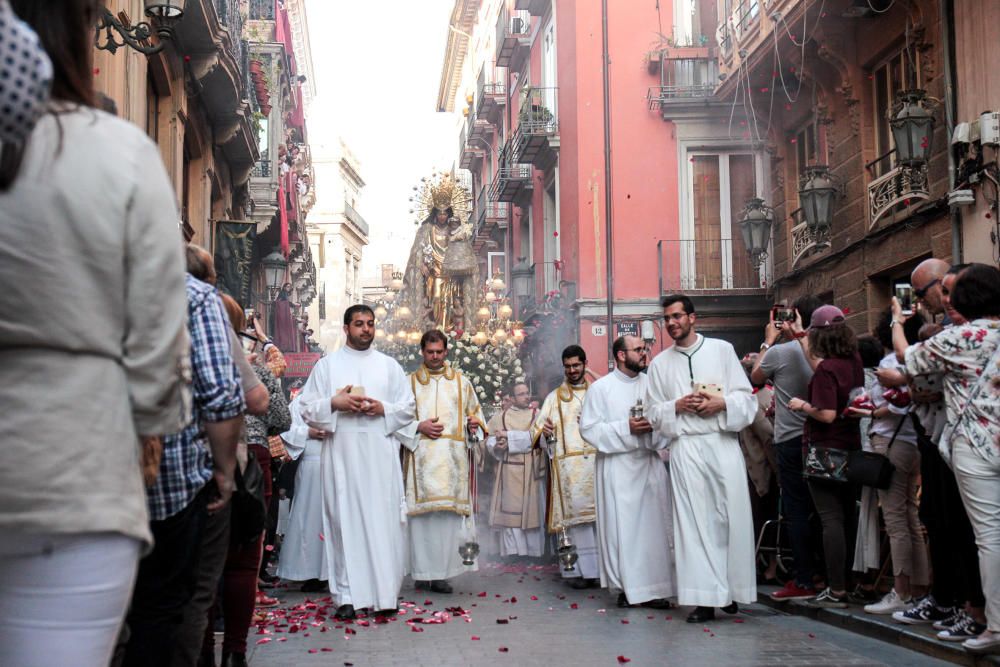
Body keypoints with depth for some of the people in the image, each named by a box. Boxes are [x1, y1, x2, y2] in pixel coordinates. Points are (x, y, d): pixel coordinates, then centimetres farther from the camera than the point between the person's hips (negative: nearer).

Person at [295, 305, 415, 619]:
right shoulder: (327, 365, 10)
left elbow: (408, 409, 11)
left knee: (383, 520, -3)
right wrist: (334, 403, -11)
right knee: (344, 520, -3)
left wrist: (382, 408, -7)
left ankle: (384, 593, 3)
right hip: (341, 454, -1)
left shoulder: (389, 366, 13)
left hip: (380, 455, 1)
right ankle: (347, 596, 0)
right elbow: (307, 409, 6)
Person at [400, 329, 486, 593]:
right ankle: (422, 574, -1)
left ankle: (442, 573, -3)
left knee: (449, 512, -6)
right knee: (421, 512, -7)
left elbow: (475, 413, 20)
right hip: (421, 458, -1)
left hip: (452, 459, 1)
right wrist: (419, 426, -8)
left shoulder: (461, 382, 16)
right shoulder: (410, 382, 13)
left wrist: (474, 423, -2)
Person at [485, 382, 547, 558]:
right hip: (509, 472, 1)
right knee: (510, 511, -1)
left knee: (532, 510, 2)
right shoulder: (500, 416, 8)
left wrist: (508, 435, -13)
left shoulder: (537, 414, 4)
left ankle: (534, 553, 10)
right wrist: (497, 447, -18)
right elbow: (490, 441, 4)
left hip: (531, 472, 0)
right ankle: (513, 552, 5)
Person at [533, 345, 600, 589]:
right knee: (573, 512, -6)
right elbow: (538, 427, 4)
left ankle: (599, 568, 0)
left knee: (598, 512, -4)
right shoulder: (555, 397, 14)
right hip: (568, 464, -1)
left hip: (597, 460, 1)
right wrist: (545, 430, -18)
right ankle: (578, 569, -3)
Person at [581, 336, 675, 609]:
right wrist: (626, 428, -13)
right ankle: (626, 588, 6)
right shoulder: (601, 387, 0)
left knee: (654, 525, 2)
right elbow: (588, 428, -6)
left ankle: (653, 587, 8)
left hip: (650, 464, 4)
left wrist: (654, 427, -10)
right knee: (621, 527, -2)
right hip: (617, 467, -3)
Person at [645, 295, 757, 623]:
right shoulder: (660, 363, 13)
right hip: (686, 448, 1)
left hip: (724, 444, 0)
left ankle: (731, 589, 13)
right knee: (694, 521, -4)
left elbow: (746, 396, 6)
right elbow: (654, 413, 12)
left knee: (731, 516, 0)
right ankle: (705, 598, -4)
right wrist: (678, 406, -7)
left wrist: (720, 403, -11)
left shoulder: (722, 350, 9)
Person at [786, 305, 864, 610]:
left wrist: (802, 406, -5)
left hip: (825, 450, -8)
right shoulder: (853, 362, 6)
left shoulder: (826, 370, -17)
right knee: (848, 516, 14)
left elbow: (827, 414, -23)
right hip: (851, 448, 8)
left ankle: (836, 591, -5)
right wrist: (799, 334, 31)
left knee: (831, 519, -6)